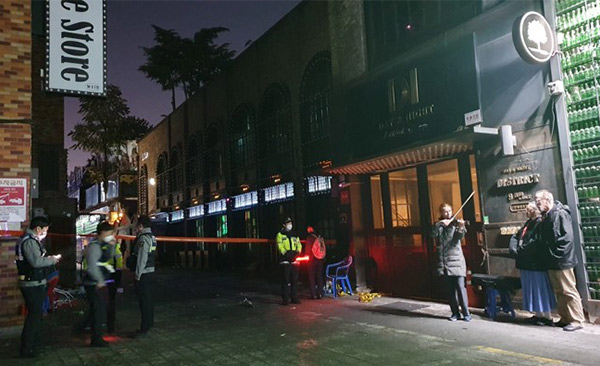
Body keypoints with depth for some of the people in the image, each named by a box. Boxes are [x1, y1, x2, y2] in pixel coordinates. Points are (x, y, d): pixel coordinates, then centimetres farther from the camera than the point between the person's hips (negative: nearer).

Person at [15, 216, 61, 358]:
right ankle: (26, 348, 4)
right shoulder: (29, 241, -19)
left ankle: (35, 343, 31)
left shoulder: (31, 240, 14)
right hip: (32, 284, -11)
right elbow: (37, 262, -26)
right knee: (34, 315, -3)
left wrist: (49, 259, 5)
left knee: (37, 313, 19)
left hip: (34, 283, 11)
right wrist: (53, 259, -13)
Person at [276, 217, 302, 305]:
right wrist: (285, 253, -20)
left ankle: (294, 298, 15)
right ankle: (285, 299, -2)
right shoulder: (280, 234, 5)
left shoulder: (294, 235, 20)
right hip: (285, 259, -5)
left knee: (294, 279, 8)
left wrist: (297, 252, -7)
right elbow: (280, 245, -6)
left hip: (294, 259, 5)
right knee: (286, 280, -6)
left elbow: (299, 244, 13)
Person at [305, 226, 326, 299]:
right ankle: (320, 293, 11)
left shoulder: (310, 238, -8)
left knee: (312, 277, 1)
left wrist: (307, 256, 5)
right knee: (319, 276, 11)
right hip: (320, 259, 5)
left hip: (313, 259, -5)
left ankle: (313, 294, -2)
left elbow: (307, 249, -8)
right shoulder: (320, 238, 7)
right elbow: (324, 248, 11)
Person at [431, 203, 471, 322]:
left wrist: (461, 228, -37)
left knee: (460, 287, -8)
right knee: (450, 289, 7)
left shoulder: (455, 223, 2)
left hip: (456, 259, -3)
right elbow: (433, 234, -8)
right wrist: (439, 224, -24)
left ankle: (466, 313, 0)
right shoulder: (438, 225, 11)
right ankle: (455, 313, 15)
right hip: (443, 261, 3)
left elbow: (459, 237, -17)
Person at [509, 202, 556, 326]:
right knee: (531, 289, 14)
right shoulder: (528, 224, 17)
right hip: (526, 263, 9)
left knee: (539, 289, -1)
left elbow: (535, 242, -22)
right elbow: (515, 237, 14)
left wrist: (521, 251, -16)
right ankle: (539, 314, 23)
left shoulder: (540, 223, -12)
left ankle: (547, 317, 9)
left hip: (536, 263, -9)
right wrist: (514, 249, -2)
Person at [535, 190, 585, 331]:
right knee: (559, 291, 15)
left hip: (562, 261, -9)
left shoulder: (560, 214, -16)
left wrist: (557, 255, -20)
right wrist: (550, 256, 12)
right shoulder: (547, 216, 12)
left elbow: (567, 238, -22)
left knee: (569, 291, -1)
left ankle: (577, 320, 9)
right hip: (552, 262, 9)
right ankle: (565, 318, 25)